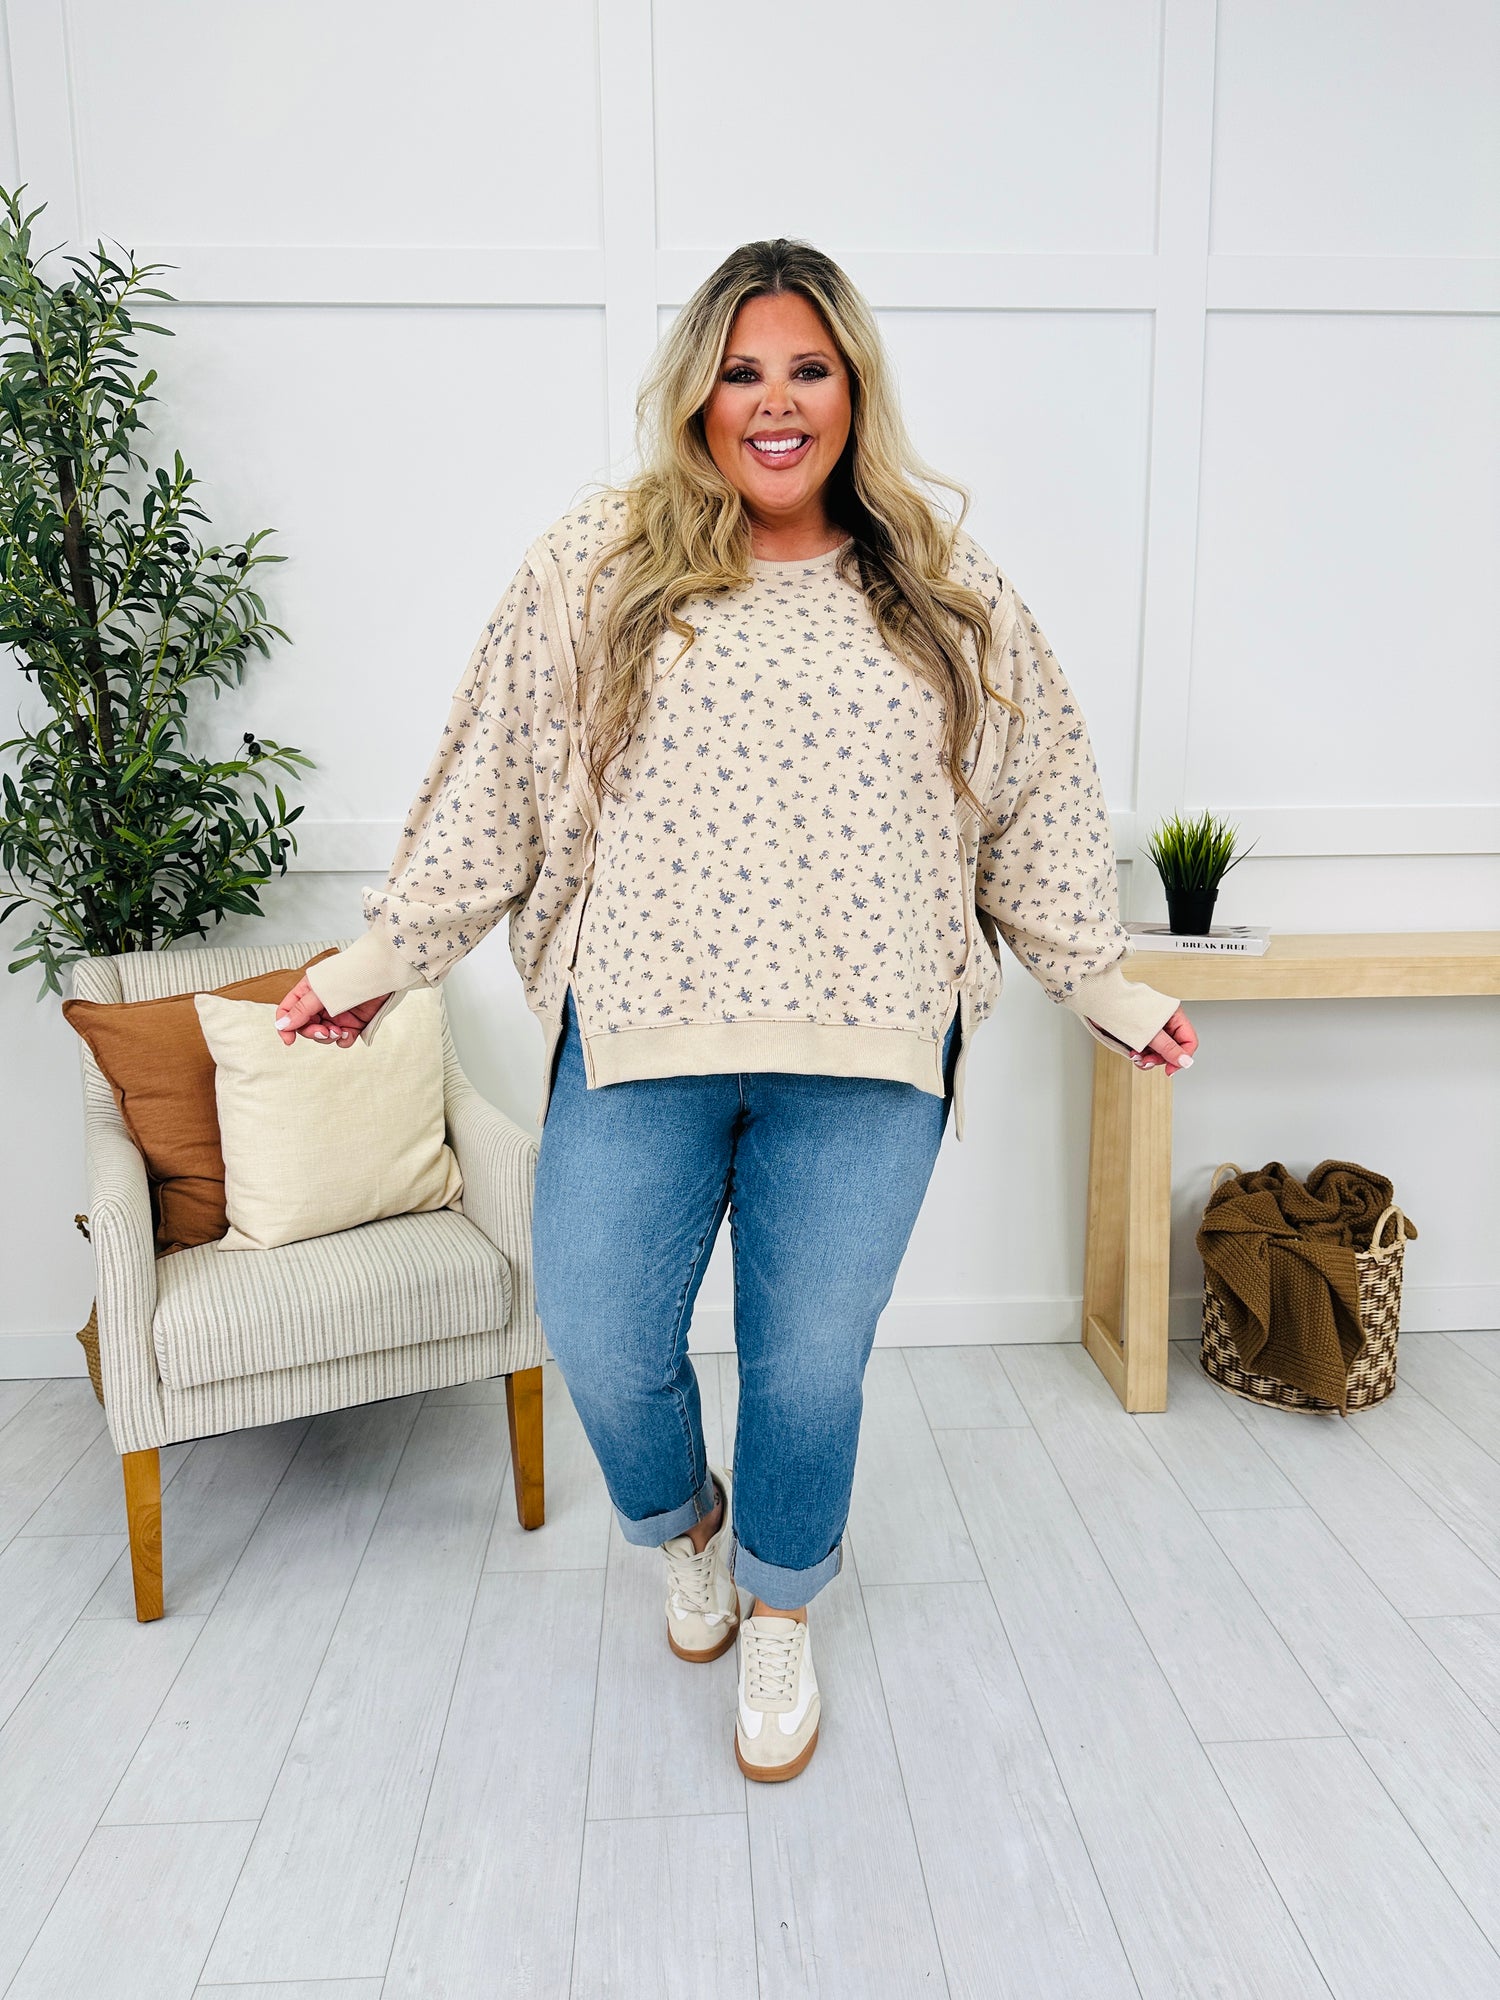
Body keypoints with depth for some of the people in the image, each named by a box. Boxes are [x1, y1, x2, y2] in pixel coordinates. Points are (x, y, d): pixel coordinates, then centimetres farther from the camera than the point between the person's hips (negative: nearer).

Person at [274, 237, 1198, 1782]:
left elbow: (1033, 807, 14)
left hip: (865, 1066, 1)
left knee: (811, 1366, 8)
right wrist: (386, 957, 7)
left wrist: (1102, 983, 13)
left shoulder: (948, 594, 9)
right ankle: (684, 1522, 42)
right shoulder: (597, 568, 5)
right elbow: (494, 781, 7)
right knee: (602, 1350, 5)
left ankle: (777, 1612, 39)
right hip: (638, 1040, 0)